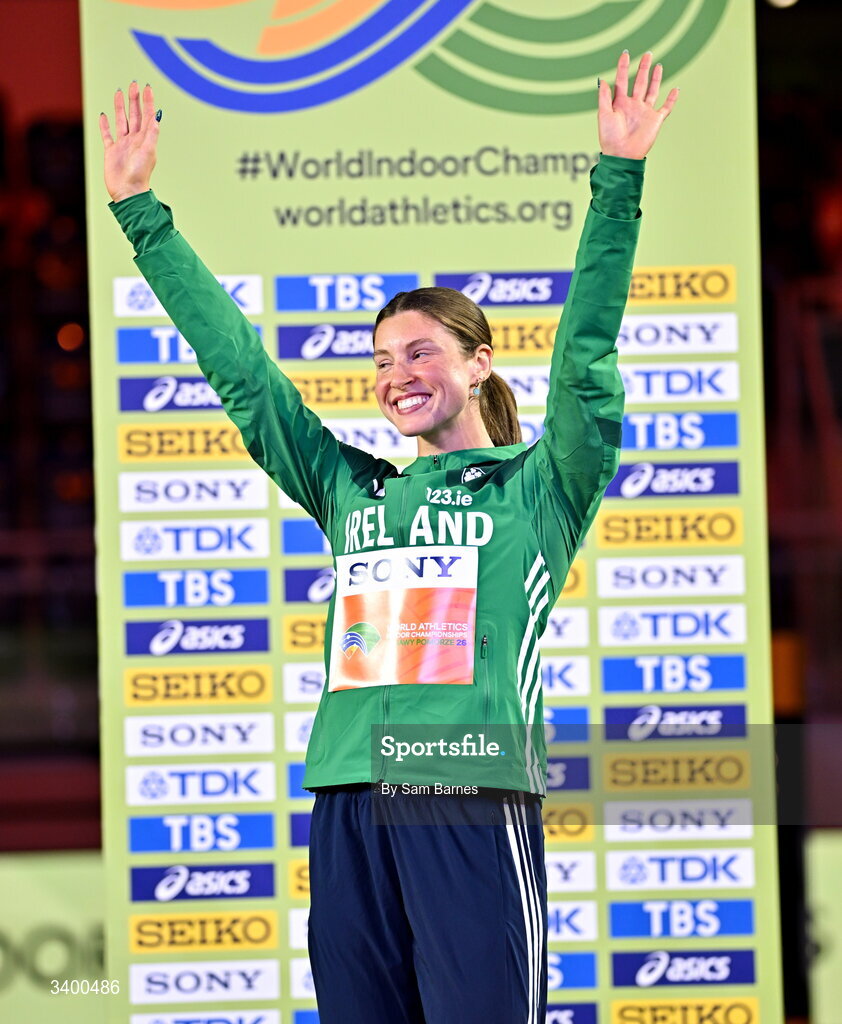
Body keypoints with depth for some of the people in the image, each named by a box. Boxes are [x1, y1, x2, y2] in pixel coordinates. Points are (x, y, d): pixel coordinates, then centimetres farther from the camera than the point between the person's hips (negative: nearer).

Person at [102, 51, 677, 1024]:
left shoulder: (539, 486, 7)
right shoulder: (352, 489, 19)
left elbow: (585, 358, -5)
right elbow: (239, 371, 20)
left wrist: (617, 180, -14)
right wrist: (139, 212, 20)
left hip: (474, 806, -5)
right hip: (348, 810, 5)